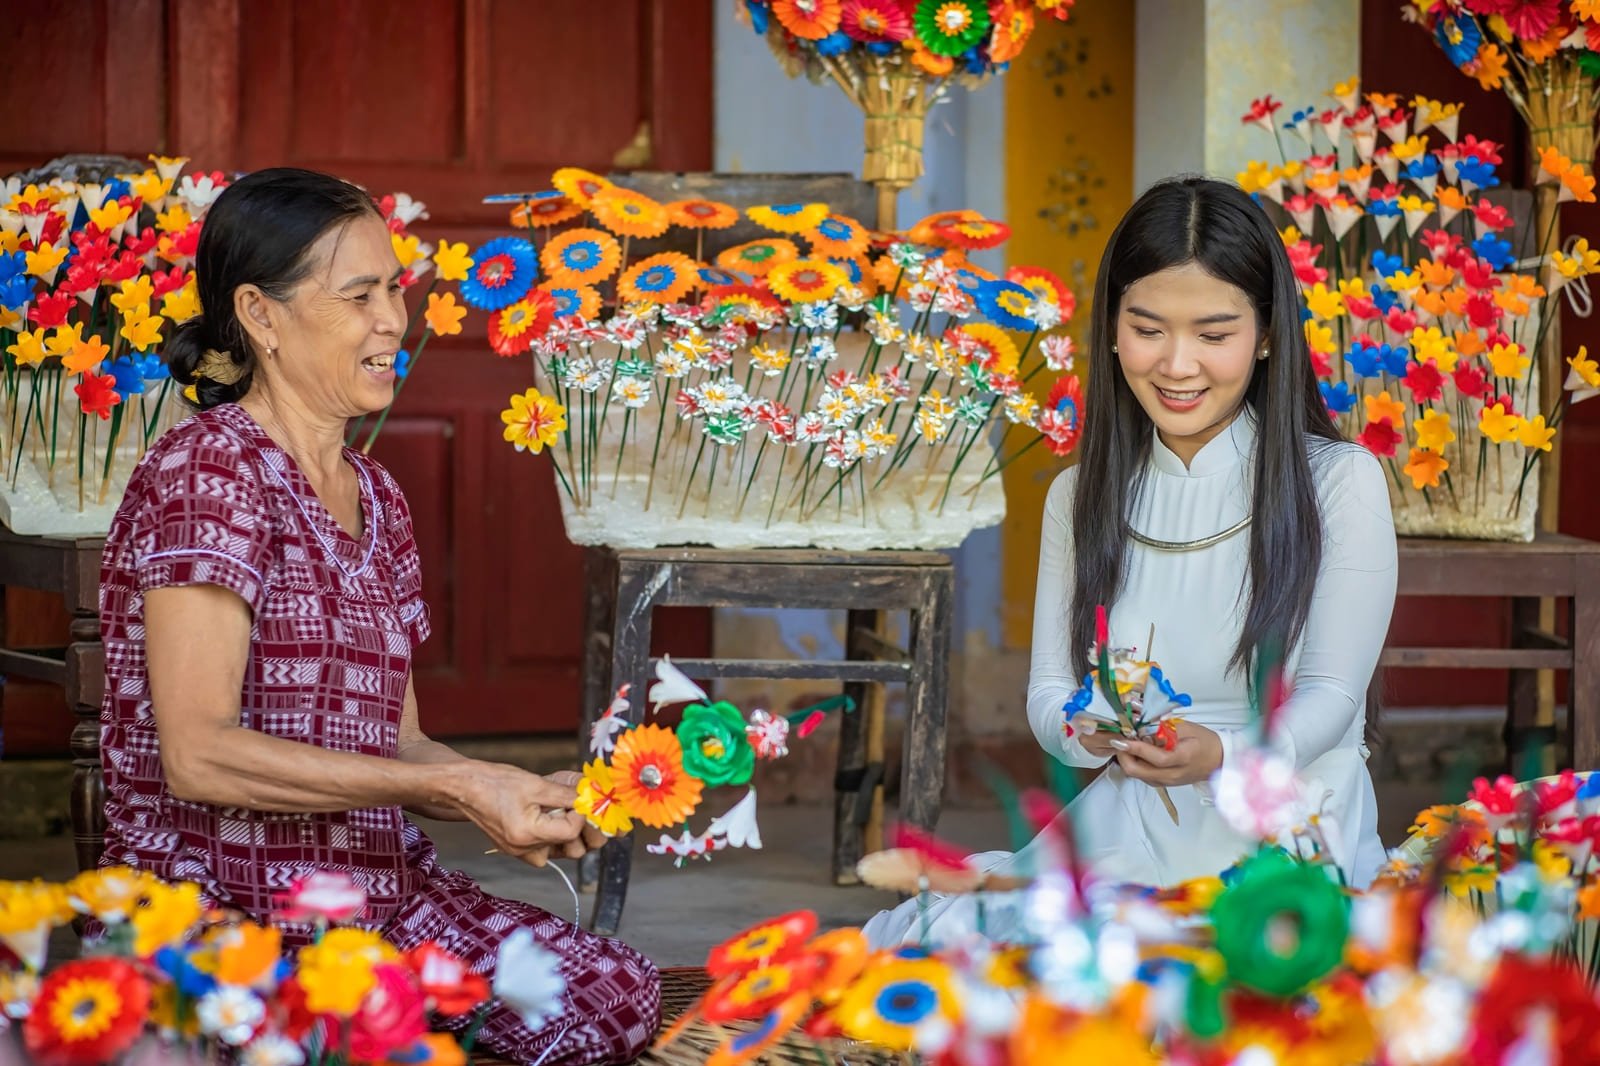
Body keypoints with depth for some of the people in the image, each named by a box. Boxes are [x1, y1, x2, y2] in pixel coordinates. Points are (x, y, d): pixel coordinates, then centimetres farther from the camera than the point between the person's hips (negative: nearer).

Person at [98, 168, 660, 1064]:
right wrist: (455, 787, -18)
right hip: (220, 911, -8)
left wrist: (525, 798, -4)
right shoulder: (209, 471, -10)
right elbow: (199, 753, -18)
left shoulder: (375, 497, 17)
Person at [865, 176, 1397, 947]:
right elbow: (1048, 690, 10)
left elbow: (1329, 696, -6)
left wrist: (1223, 755, -28)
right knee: (926, 936, -25)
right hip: (1127, 821, 3)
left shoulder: (1341, 482, 0)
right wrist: (1086, 730, -17)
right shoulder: (1078, 498, 15)